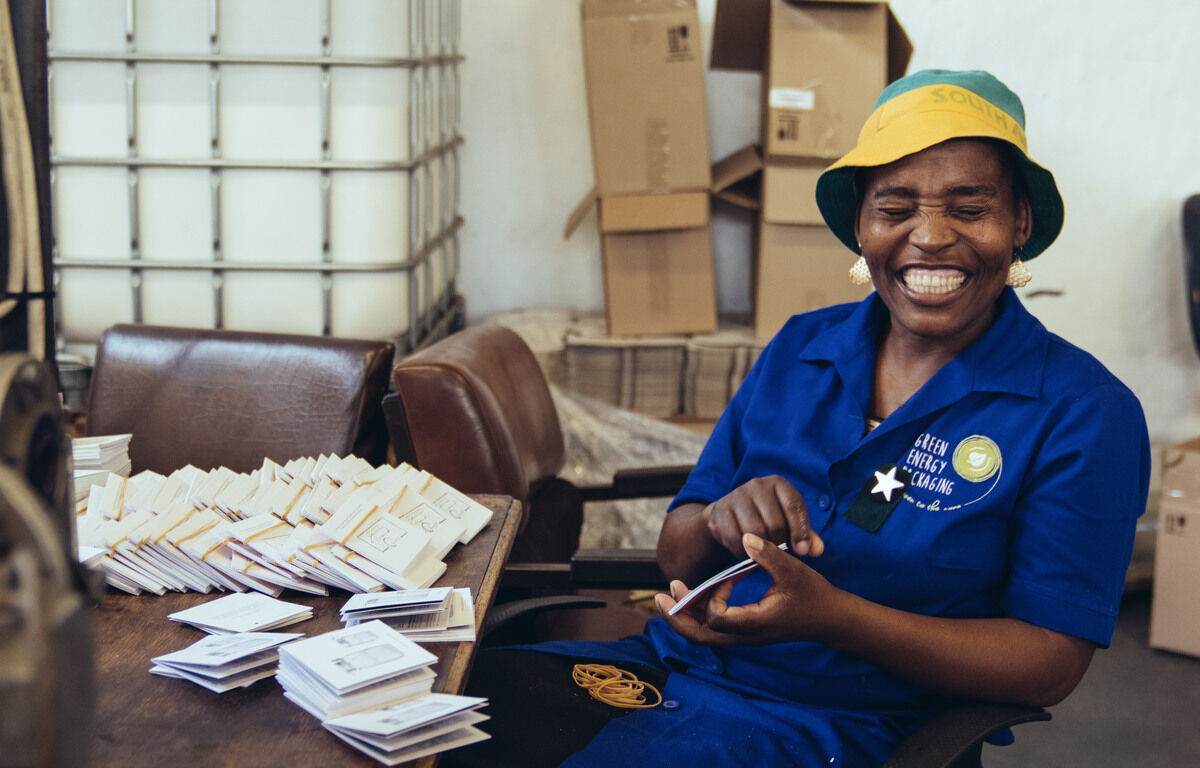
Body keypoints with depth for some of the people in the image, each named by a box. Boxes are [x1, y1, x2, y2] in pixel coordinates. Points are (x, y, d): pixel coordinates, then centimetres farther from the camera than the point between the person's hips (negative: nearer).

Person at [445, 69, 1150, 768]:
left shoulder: (1083, 413, -5)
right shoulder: (800, 349, 10)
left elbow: (1049, 666, -10)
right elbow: (675, 556, 12)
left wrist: (830, 615, -23)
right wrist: (719, 522, -14)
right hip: (670, 662, 5)